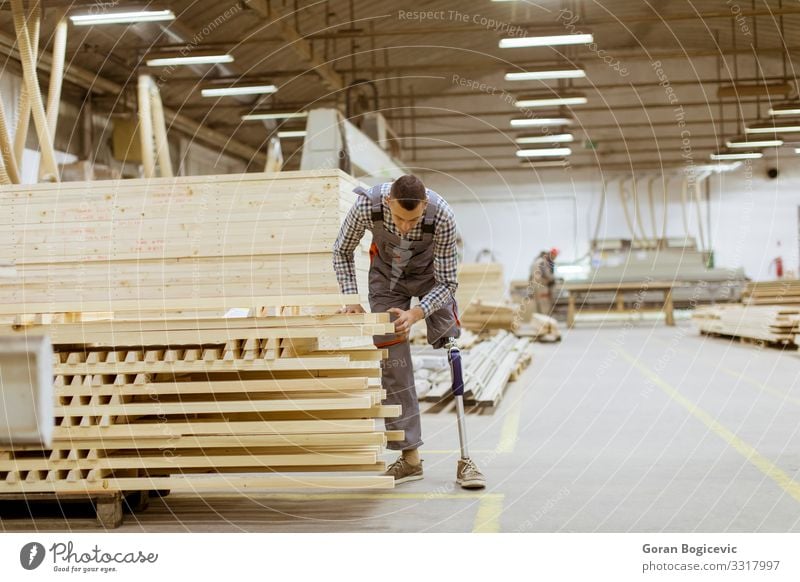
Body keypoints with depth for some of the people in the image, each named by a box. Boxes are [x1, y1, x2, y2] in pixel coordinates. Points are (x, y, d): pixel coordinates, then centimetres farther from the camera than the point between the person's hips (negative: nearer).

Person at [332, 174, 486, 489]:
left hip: (430, 274, -1)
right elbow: (342, 251, -12)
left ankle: (465, 457, -11)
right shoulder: (367, 205, -33)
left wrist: (415, 314, -39)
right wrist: (351, 299, -22)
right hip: (386, 275, 1)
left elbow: (447, 283, -25)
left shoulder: (443, 217, -36)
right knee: (392, 360, -7)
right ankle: (410, 457, -1)